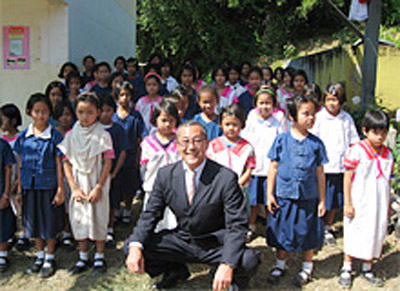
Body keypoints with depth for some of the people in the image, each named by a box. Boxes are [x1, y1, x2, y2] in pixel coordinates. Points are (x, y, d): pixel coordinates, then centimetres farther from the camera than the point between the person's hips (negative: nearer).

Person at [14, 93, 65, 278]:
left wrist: (60, 189, -7)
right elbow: (20, 164, 7)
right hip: (29, 186, 3)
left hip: (49, 186, -3)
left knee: (50, 222, 5)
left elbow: (59, 164, -5)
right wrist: (19, 188, 7)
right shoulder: (23, 137, 2)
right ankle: (40, 255, 32)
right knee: (33, 221, 14)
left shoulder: (54, 136, -7)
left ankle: (50, 258, 22)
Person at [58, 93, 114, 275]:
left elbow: (108, 163, -9)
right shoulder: (71, 136, 1)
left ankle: (99, 257, 19)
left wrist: (98, 187, -14)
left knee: (98, 217, 3)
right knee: (78, 217, 9)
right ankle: (83, 257, 24)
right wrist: (74, 188, -7)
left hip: (97, 184, -3)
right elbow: (67, 163, 1)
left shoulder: (103, 135, -7)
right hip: (78, 185, 3)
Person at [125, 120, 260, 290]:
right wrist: (136, 246, -19)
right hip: (181, 241, 4)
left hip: (216, 245, -3)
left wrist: (227, 265, -32)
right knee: (131, 246, -12)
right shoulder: (165, 175, -3)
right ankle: (176, 271, 15)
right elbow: (150, 214, 0)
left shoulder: (226, 178, -16)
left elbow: (236, 225, -17)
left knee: (249, 262, -32)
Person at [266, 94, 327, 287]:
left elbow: (320, 173, 2)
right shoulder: (281, 140, -4)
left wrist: (322, 200, 3)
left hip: (308, 198, 0)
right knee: (281, 232, 13)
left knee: (307, 234, 11)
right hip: (284, 195, 0)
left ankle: (307, 268, 33)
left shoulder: (316, 143, -3)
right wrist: (269, 194, -1)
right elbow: (273, 167, 1)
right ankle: (280, 265, 35)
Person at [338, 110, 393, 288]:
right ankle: (346, 269, 19)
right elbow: (347, 178, -10)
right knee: (354, 235, 5)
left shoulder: (387, 154, 5)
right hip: (359, 205, -5)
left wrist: (388, 205, 15)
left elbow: (387, 181, 12)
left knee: (375, 234, 12)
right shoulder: (358, 150, -12)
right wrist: (347, 203, -12)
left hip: (379, 205, 5)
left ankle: (367, 268, 27)